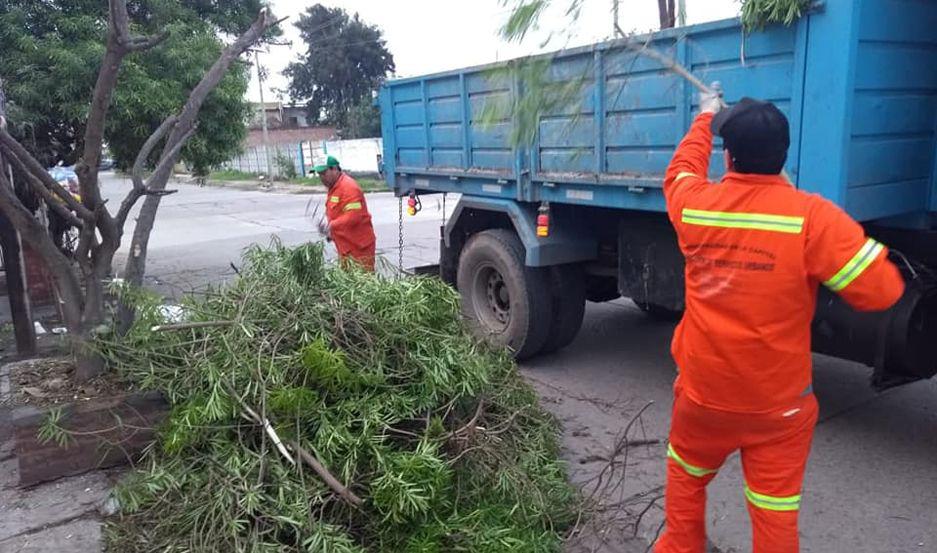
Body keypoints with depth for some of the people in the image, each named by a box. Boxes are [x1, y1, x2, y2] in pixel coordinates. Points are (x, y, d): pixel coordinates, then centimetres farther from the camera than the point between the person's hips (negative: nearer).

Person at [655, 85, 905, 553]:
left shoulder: (695, 205, -8)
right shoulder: (812, 216, -18)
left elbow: (681, 169, 16)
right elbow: (882, 290, -15)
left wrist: (706, 118, 31)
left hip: (703, 390, 3)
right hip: (778, 402, -2)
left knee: (686, 475, 26)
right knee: (775, 508, 13)